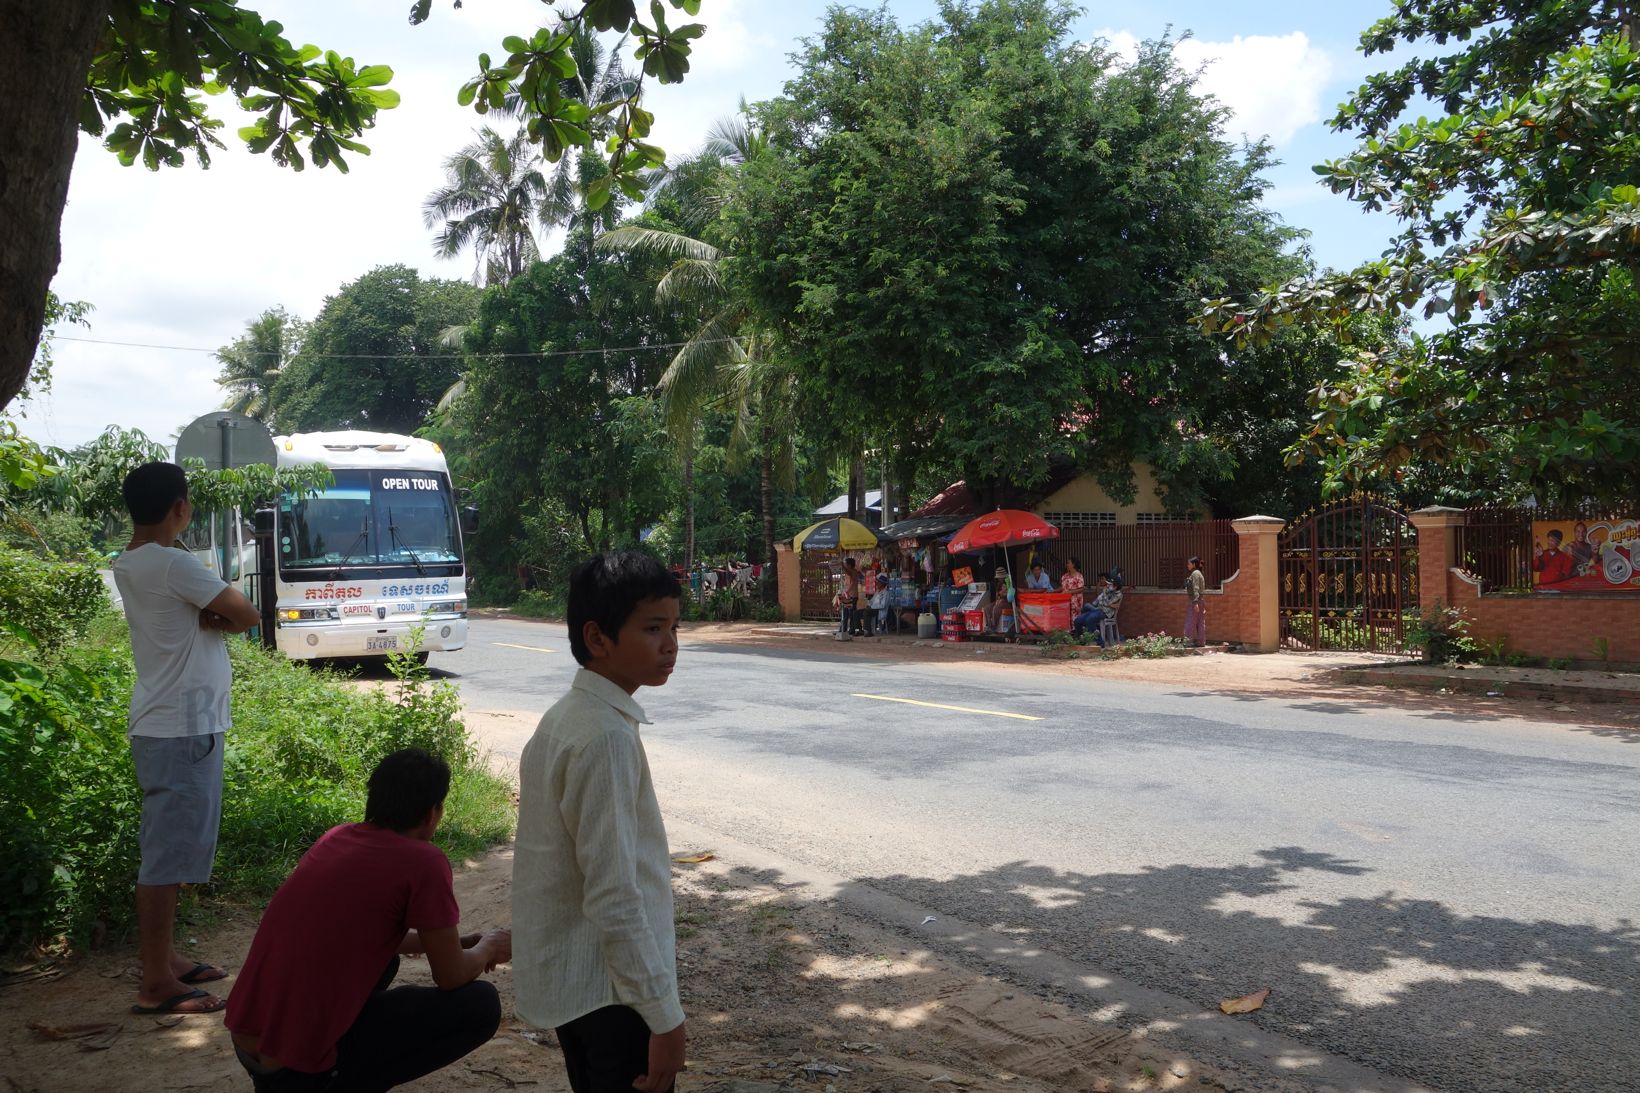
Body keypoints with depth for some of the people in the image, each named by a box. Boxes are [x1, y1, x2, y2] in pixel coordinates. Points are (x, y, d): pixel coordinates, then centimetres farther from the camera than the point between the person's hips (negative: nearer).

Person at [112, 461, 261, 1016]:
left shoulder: (127, 564, 11)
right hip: (184, 727, -10)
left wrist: (205, 619, -9)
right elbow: (247, 615, -14)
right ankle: (156, 984, 0)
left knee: (167, 848, 17)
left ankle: (165, 958, 26)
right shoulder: (173, 564, -18)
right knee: (170, 852, -5)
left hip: (164, 723, 10)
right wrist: (220, 621, 3)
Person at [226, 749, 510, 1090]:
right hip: (301, 1064, -8)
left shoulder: (337, 837, 9)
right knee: (481, 1005, 0)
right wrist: (487, 948, 17)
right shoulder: (424, 861, -14)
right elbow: (451, 977, -5)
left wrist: (456, 943, 30)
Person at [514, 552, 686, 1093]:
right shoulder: (607, 735, -24)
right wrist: (665, 1016, -20)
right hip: (610, 989, -9)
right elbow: (613, 896, -25)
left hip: (564, 980, 9)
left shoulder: (563, 717, 6)